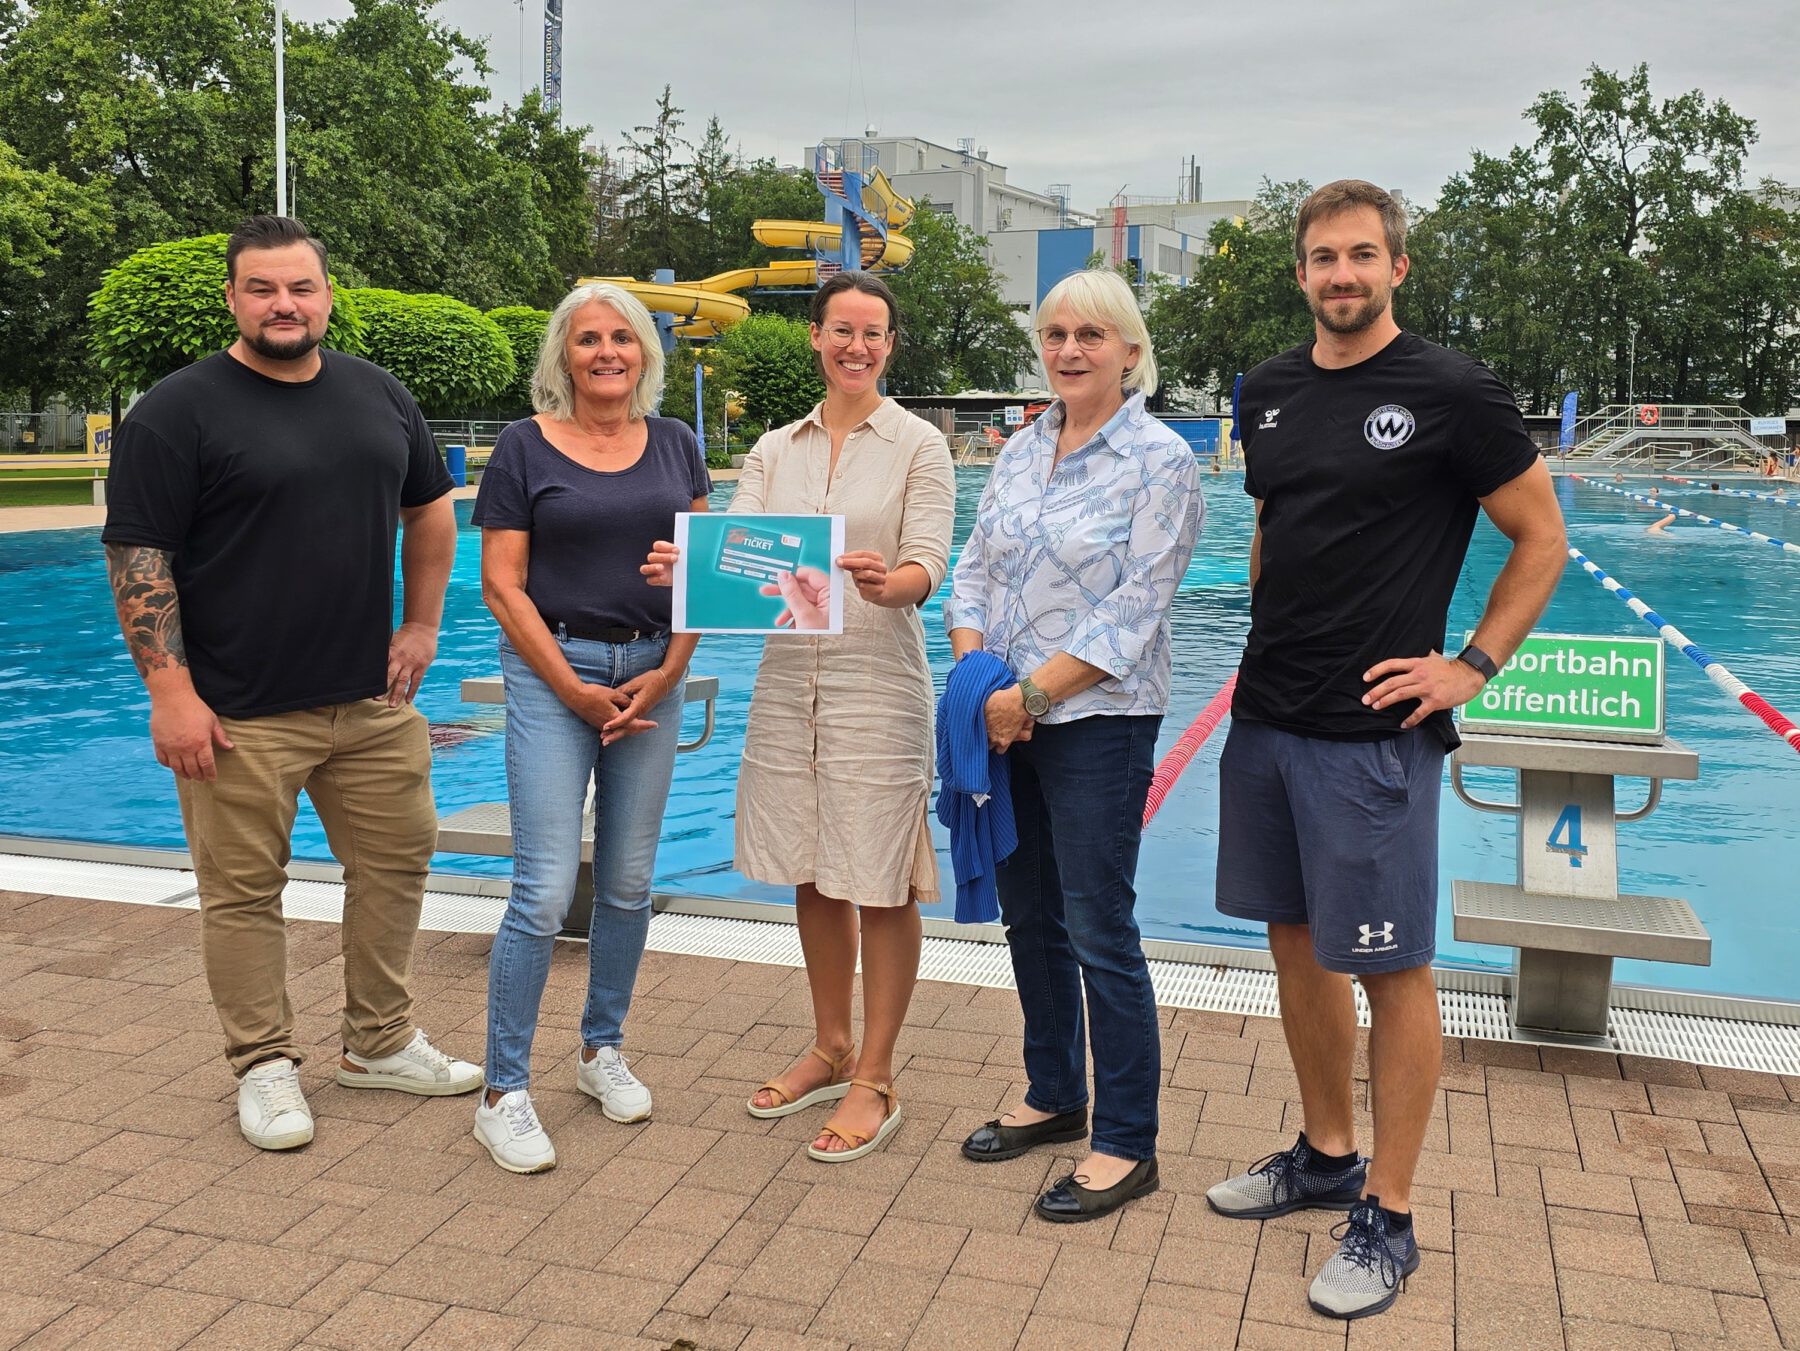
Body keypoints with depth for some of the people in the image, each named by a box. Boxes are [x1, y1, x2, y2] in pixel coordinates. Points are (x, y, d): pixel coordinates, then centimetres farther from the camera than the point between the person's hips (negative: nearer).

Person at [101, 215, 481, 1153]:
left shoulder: (379, 396, 9)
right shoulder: (178, 411, -7)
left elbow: (429, 507, 21)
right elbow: (136, 560, -10)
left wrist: (421, 625, 14)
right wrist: (170, 691, -15)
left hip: (372, 698, 5)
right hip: (240, 714, -5)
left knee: (396, 865, 11)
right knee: (244, 893, 3)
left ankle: (381, 1045, 28)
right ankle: (265, 1066, 20)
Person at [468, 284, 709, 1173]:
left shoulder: (675, 446, 10)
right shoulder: (525, 448, -2)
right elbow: (501, 586, -5)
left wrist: (667, 673, -5)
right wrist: (577, 692, -11)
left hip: (651, 675, 4)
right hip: (553, 673, -4)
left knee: (628, 882, 11)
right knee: (545, 892, -8)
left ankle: (601, 1050, 29)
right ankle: (503, 1093, 4)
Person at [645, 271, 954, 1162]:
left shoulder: (918, 446, -1)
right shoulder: (776, 450, 11)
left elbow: (927, 566, -12)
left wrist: (886, 583, -35)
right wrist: (683, 567, -24)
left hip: (878, 681, -5)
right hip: (788, 679, 5)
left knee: (881, 886, 1)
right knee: (813, 877, 14)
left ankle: (874, 1082, 14)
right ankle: (830, 1051, 32)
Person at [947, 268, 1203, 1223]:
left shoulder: (1159, 458, -8)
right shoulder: (1021, 451, 11)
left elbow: (1134, 611, -15)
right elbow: (974, 571, 9)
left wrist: (1032, 693, -18)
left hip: (1098, 722, -6)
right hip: (1009, 718, 7)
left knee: (1100, 934, -1)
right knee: (1028, 919, 16)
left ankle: (1125, 1146, 14)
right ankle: (1053, 1098, 34)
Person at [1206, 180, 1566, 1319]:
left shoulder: (1452, 393, -7)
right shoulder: (1270, 392, 11)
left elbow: (1542, 537, -1)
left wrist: (1474, 666, -9)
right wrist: (1272, 641, 13)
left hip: (1372, 732, -6)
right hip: (1266, 719, 7)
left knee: (1390, 966, 1)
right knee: (1298, 941, 15)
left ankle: (1389, 1217, 15)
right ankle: (1327, 1155, 33)